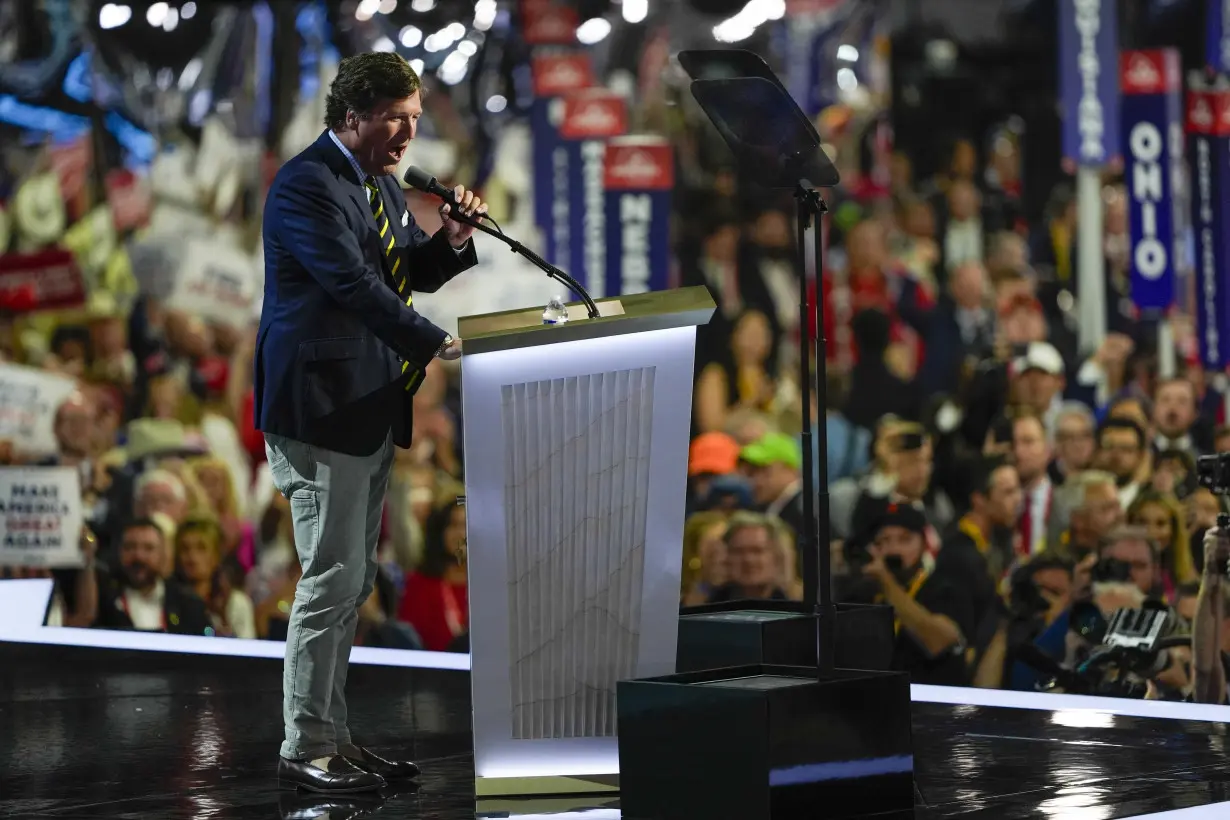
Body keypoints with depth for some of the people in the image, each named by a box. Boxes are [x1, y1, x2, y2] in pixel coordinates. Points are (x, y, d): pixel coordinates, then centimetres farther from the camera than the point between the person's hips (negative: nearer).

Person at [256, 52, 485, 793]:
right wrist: (436, 343, -28)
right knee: (332, 579, -7)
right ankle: (307, 751, 0)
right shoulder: (307, 184, -14)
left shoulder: (378, 182, 15)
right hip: (320, 406, -10)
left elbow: (412, 275, 21)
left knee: (352, 583, 12)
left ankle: (333, 737, 19)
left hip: (371, 407, 10)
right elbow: (352, 282, -24)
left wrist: (452, 240, 0)